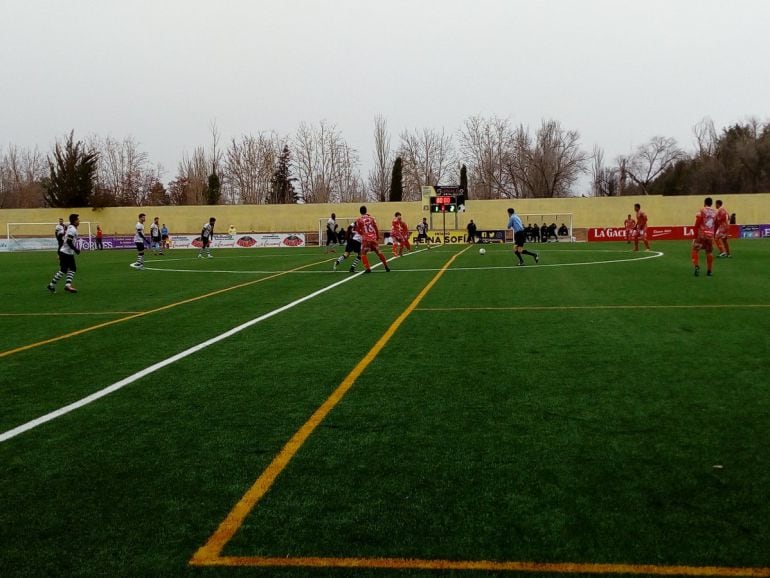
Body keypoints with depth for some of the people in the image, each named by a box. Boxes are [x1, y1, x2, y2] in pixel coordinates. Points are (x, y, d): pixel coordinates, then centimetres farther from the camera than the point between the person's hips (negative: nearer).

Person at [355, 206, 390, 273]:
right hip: (373, 237, 3)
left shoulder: (359, 220, 0)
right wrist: (378, 237, 21)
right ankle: (386, 266, 22)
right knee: (378, 252, 18)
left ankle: (367, 268, -8)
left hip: (365, 239, -3)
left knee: (363, 253, 7)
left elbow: (358, 230, 4)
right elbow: (376, 228, 11)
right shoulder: (371, 218, 8)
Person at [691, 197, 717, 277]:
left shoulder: (702, 211, -4)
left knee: (695, 250, 1)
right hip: (710, 234, 4)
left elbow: (697, 224, -8)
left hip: (701, 234, -4)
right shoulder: (715, 212, 11)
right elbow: (716, 225, 15)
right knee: (709, 252, 12)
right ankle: (709, 271, 15)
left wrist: (695, 235, -3)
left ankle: (697, 266, -18)